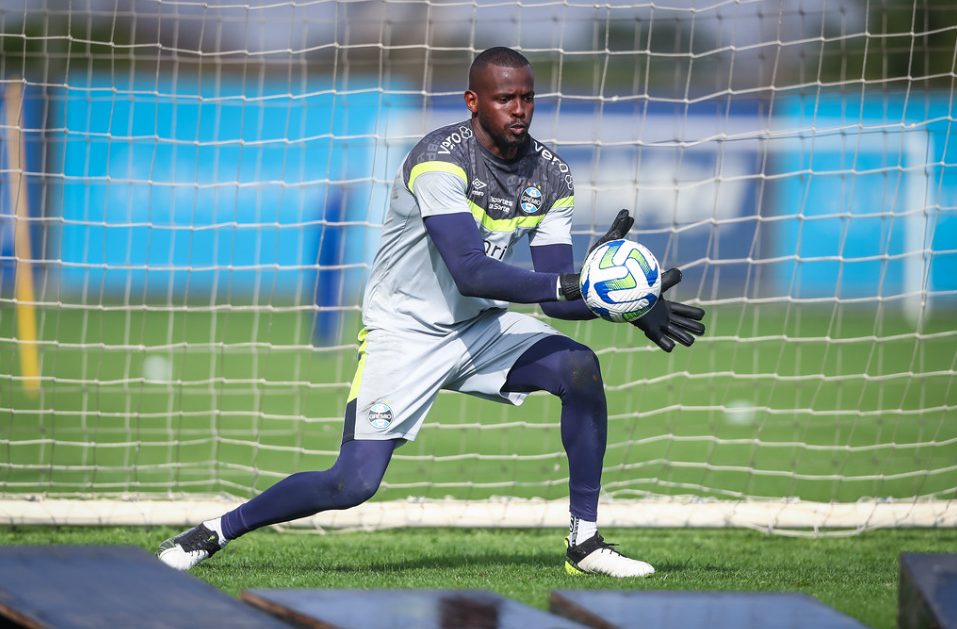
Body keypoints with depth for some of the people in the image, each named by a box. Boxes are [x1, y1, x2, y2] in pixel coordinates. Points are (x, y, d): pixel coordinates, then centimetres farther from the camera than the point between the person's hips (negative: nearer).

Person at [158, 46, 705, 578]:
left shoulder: (551, 176, -3)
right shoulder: (442, 160, -24)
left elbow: (559, 296, -5)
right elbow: (470, 272, -34)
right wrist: (565, 284, -39)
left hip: (481, 325, 6)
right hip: (406, 332, -6)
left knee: (580, 368, -20)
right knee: (353, 485, -14)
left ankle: (584, 542, -10)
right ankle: (214, 532, 8)